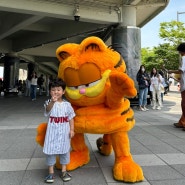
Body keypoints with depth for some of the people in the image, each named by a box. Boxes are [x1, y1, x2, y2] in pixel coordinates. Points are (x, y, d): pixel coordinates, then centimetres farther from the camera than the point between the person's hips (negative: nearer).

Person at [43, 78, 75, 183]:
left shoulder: (67, 104, -1)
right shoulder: (49, 103, -7)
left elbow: (71, 118, 3)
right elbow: (48, 110, -30)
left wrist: (72, 129, -4)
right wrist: (52, 101, -49)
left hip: (64, 132, 2)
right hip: (52, 132, -1)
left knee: (65, 150, 12)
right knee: (50, 151, 5)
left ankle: (64, 171, 28)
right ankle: (51, 172, 22)